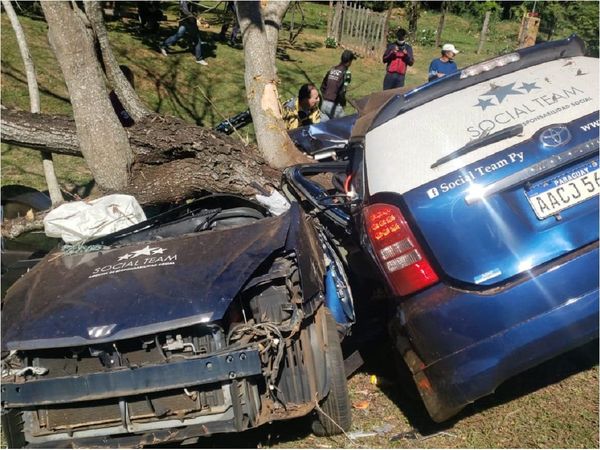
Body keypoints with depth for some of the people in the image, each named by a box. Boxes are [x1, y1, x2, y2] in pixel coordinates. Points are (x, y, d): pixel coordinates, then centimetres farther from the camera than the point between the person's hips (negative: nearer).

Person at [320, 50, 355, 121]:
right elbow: (342, 92, -17)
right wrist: (343, 104, -2)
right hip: (335, 106, -6)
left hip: (324, 104, 6)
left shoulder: (332, 70, 9)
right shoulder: (346, 73, -10)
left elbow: (323, 86, 14)